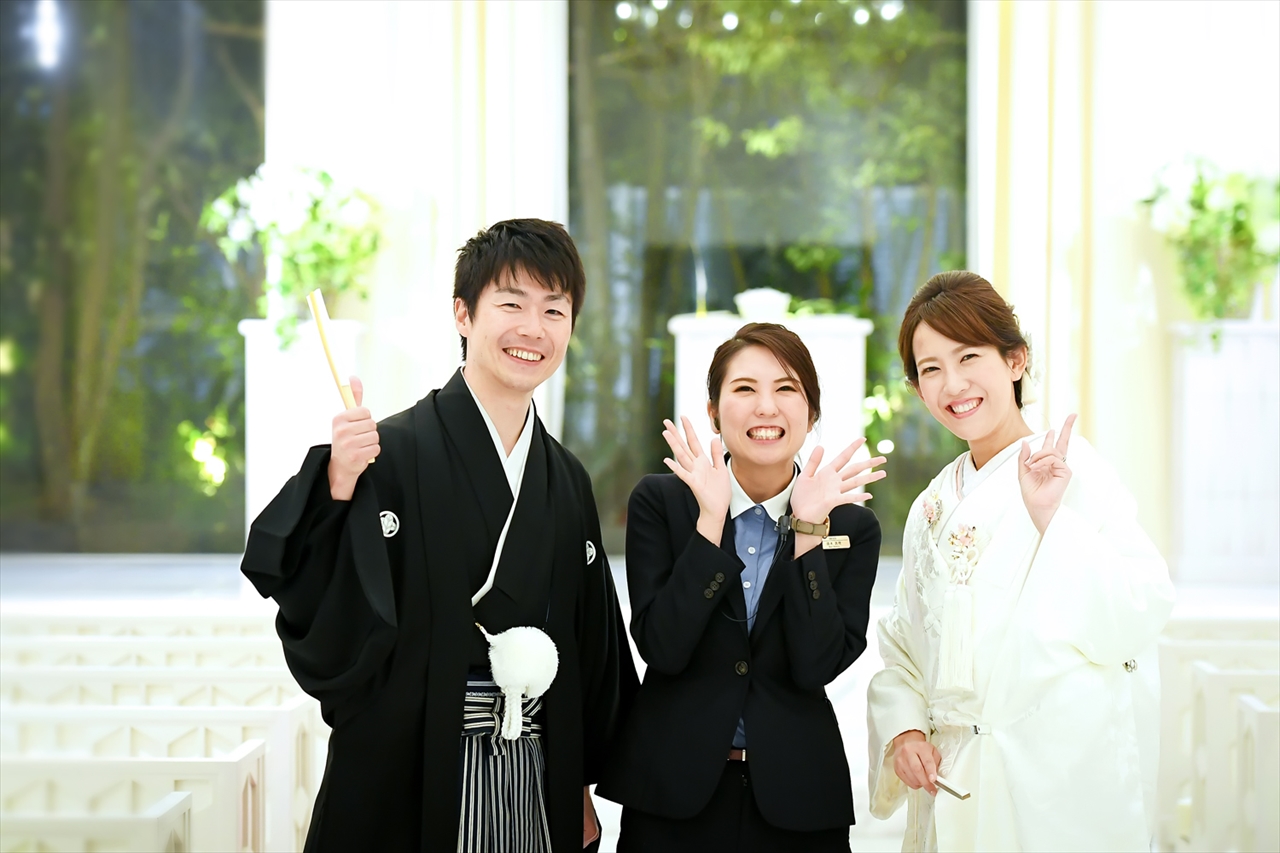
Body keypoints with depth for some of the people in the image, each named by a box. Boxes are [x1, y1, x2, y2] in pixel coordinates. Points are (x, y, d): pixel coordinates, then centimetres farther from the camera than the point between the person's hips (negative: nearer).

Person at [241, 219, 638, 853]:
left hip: (536, 788, 5)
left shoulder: (566, 480, 8)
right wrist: (339, 489, -30)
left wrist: (581, 788, 14)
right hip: (407, 784, -5)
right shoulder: (392, 453, -9)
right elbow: (323, 627, -17)